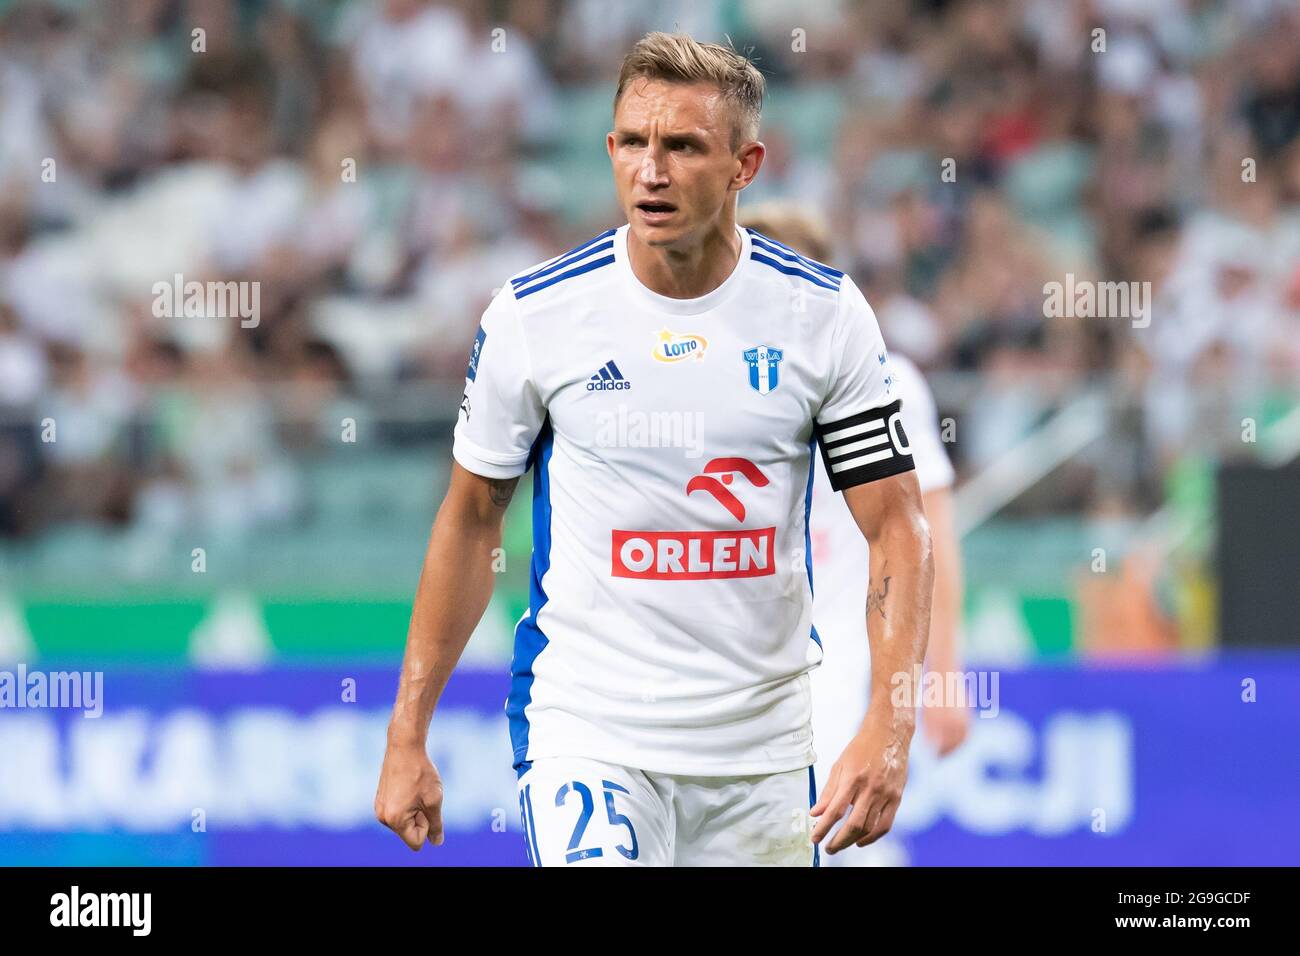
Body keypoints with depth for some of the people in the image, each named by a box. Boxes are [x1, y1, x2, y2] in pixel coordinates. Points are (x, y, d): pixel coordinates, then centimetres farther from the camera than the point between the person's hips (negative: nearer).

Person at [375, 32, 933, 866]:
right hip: (585, 728, -2)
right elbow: (471, 520, 6)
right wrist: (408, 736, 5)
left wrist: (890, 729, -16)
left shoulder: (825, 313, -3)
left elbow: (898, 529, -2)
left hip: (765, 748, 2)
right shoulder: (534, 313, -5)